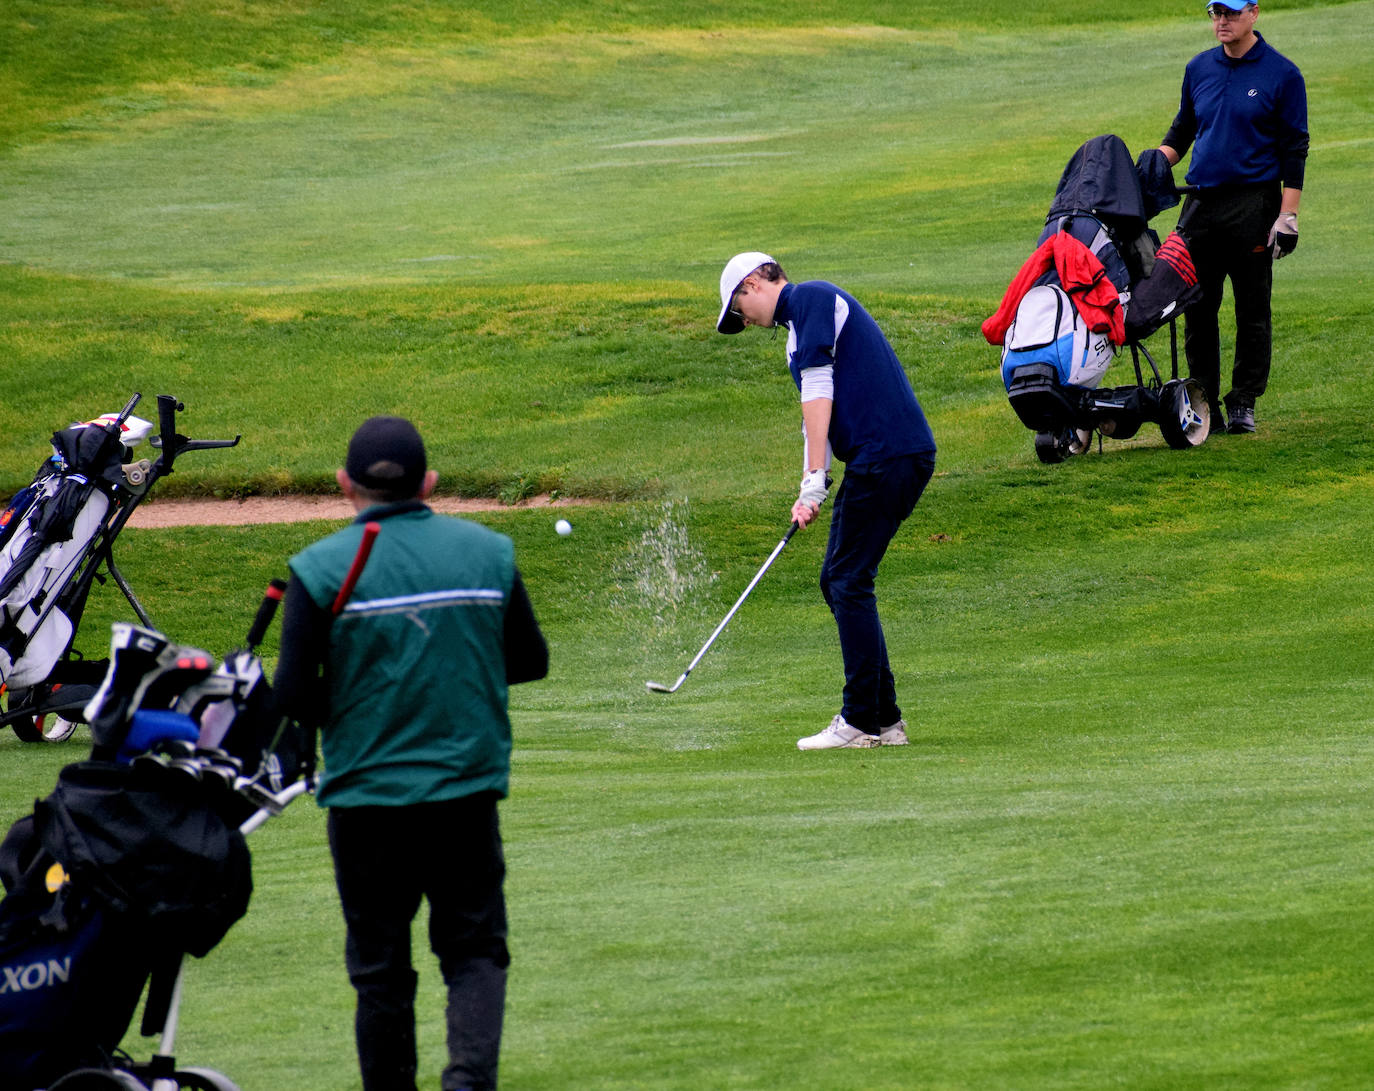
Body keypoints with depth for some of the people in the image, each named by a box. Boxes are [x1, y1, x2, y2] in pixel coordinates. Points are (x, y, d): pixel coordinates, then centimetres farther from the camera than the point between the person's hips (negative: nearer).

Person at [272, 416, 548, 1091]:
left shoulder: (320, 568, -9)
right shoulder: (488, 552, 1)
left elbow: (294, 697, -11)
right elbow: (530, 660, 9)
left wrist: (345, 706, 9)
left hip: (366, 794, -2)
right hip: (468, 790, 2)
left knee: (380, 969, 10)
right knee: (475, 948, 9)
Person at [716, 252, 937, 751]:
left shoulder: (811, 298, -4)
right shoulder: (801, 321, 26)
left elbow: (819, 390, -13)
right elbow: (817, 414, 27)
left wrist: (815, 480, -16)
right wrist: (809, 491, 15)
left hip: (885, 456, -10)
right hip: (902, 457, 10)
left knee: (849, 582, -7)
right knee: (838, 581, 12)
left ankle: (863, 721, -5)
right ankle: (883, 719, 13)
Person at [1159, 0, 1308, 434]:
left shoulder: (1281, 74, -2)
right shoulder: (1199, 69, 12)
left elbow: (1294, 150, -3)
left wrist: (1288, 216, -10)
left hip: (1253, 203, -5)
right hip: (1201, 201, 5)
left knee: (1252, 309, 0)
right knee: (1197, 308, 3)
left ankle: (1243, 405, 7)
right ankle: (1203, 405, 10)